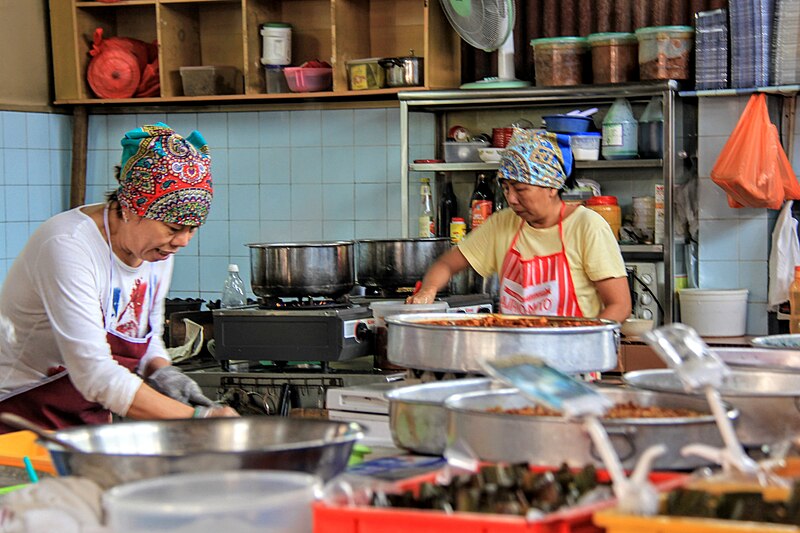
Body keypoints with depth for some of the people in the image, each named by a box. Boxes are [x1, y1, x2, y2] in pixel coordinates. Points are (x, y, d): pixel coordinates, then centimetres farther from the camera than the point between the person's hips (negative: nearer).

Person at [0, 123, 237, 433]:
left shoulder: (158, 249, 2)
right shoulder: (69, 247, -21)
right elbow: (94, 374, -27)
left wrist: (161, 372, -7)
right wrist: (196, 418, -29)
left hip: (92, 420, 7)